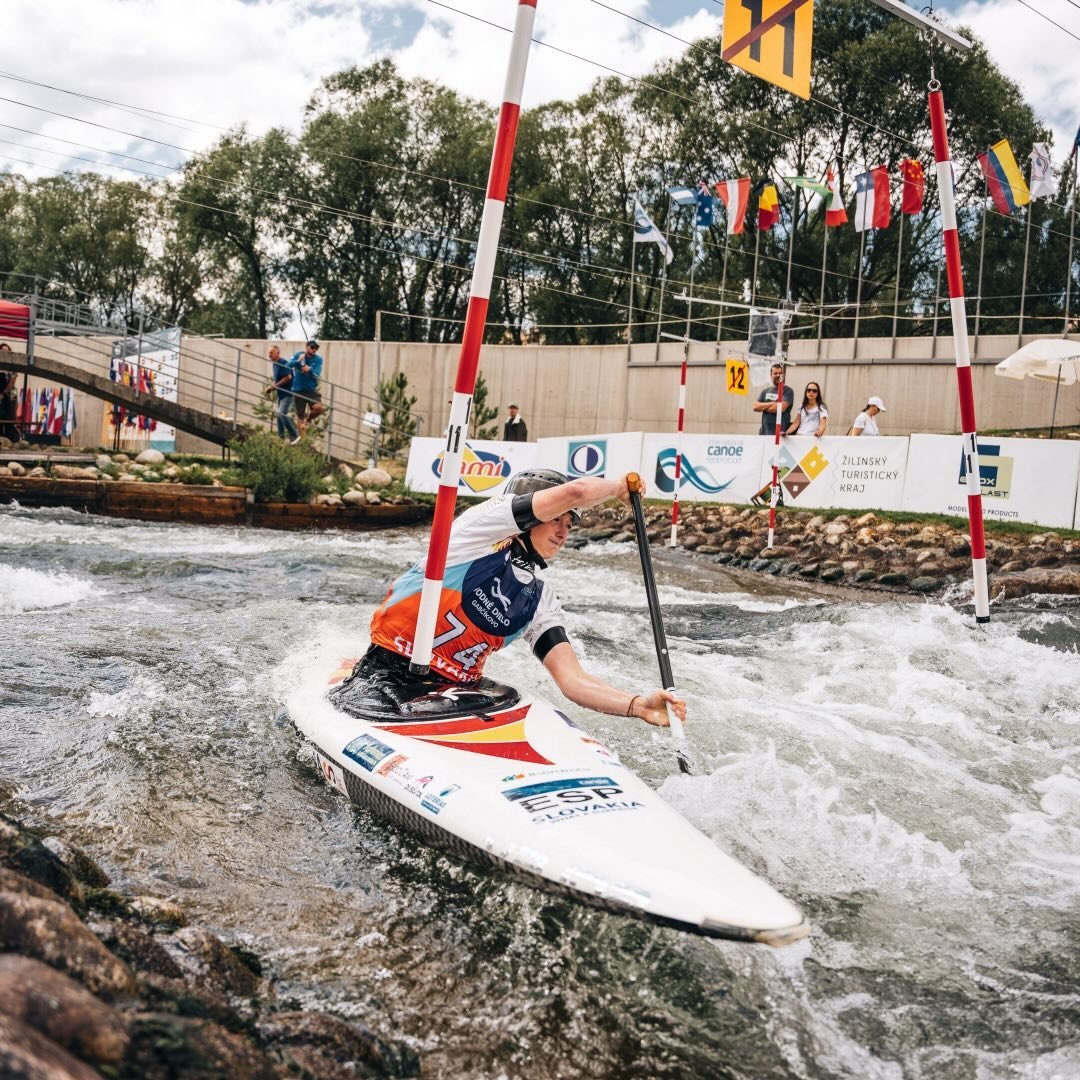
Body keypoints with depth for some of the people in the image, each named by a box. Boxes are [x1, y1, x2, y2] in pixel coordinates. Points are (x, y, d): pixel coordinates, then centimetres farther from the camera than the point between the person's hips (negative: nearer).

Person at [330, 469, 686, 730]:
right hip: (388, 672, -6)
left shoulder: (540, 601, 10)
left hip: (459, 689, 6)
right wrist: (619, 485, 1)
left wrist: (637, 705, -18)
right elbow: (574, 491, -20)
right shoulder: (481, 526, -7)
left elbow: (573, 679, -2)